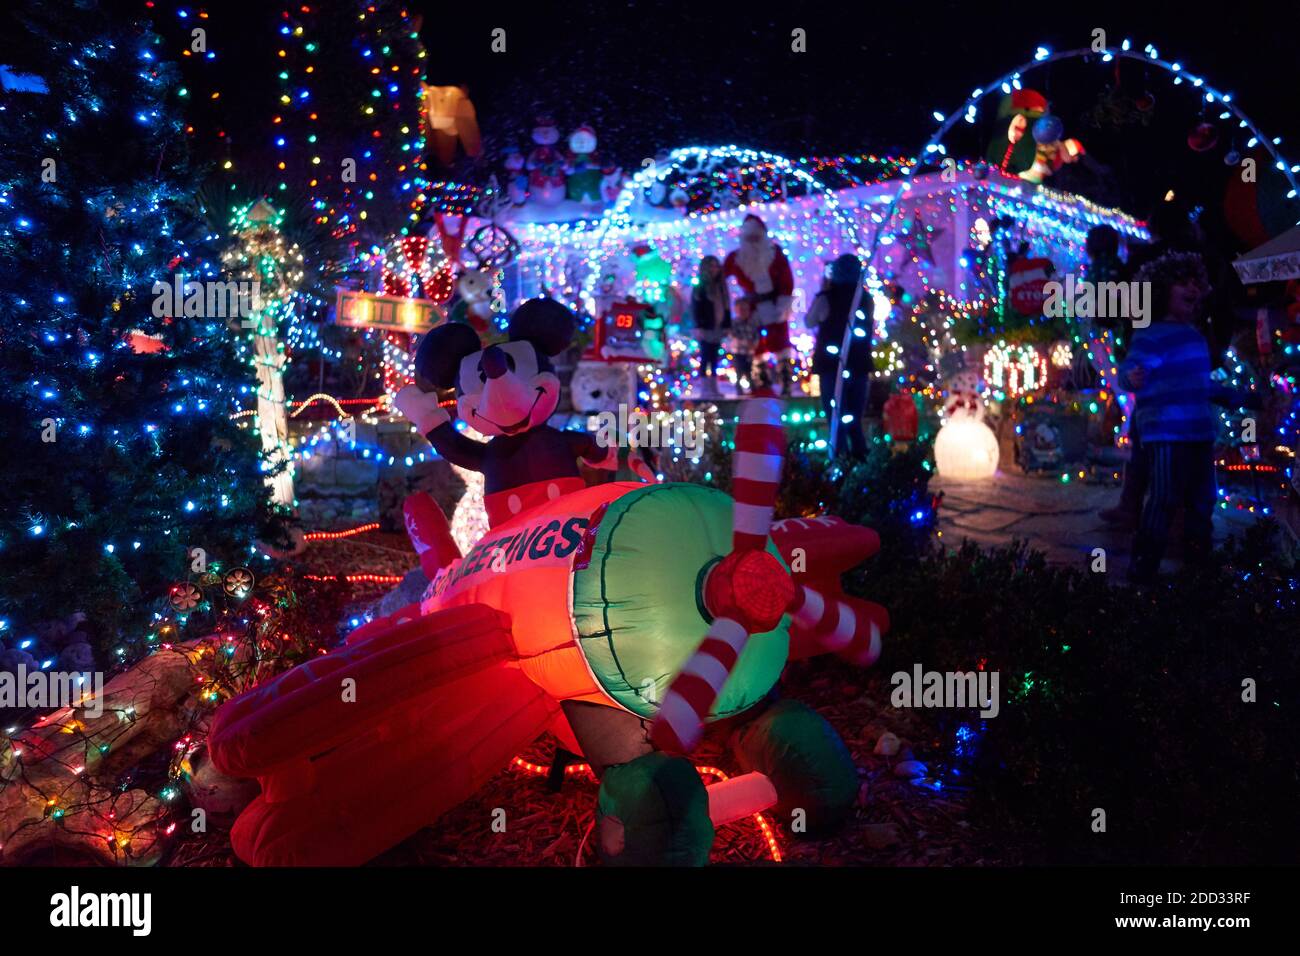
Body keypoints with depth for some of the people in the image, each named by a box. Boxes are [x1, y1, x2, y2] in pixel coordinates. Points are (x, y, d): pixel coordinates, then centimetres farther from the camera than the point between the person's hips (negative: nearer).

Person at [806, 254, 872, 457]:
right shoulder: (865, 298, 3)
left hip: (832, 365, -4)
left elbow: (809, 322, 4)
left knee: (837, 418, 1)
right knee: (855, 419, 15)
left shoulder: (826, 298, -11)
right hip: (859, 365, 4)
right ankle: (859, 458, 15)